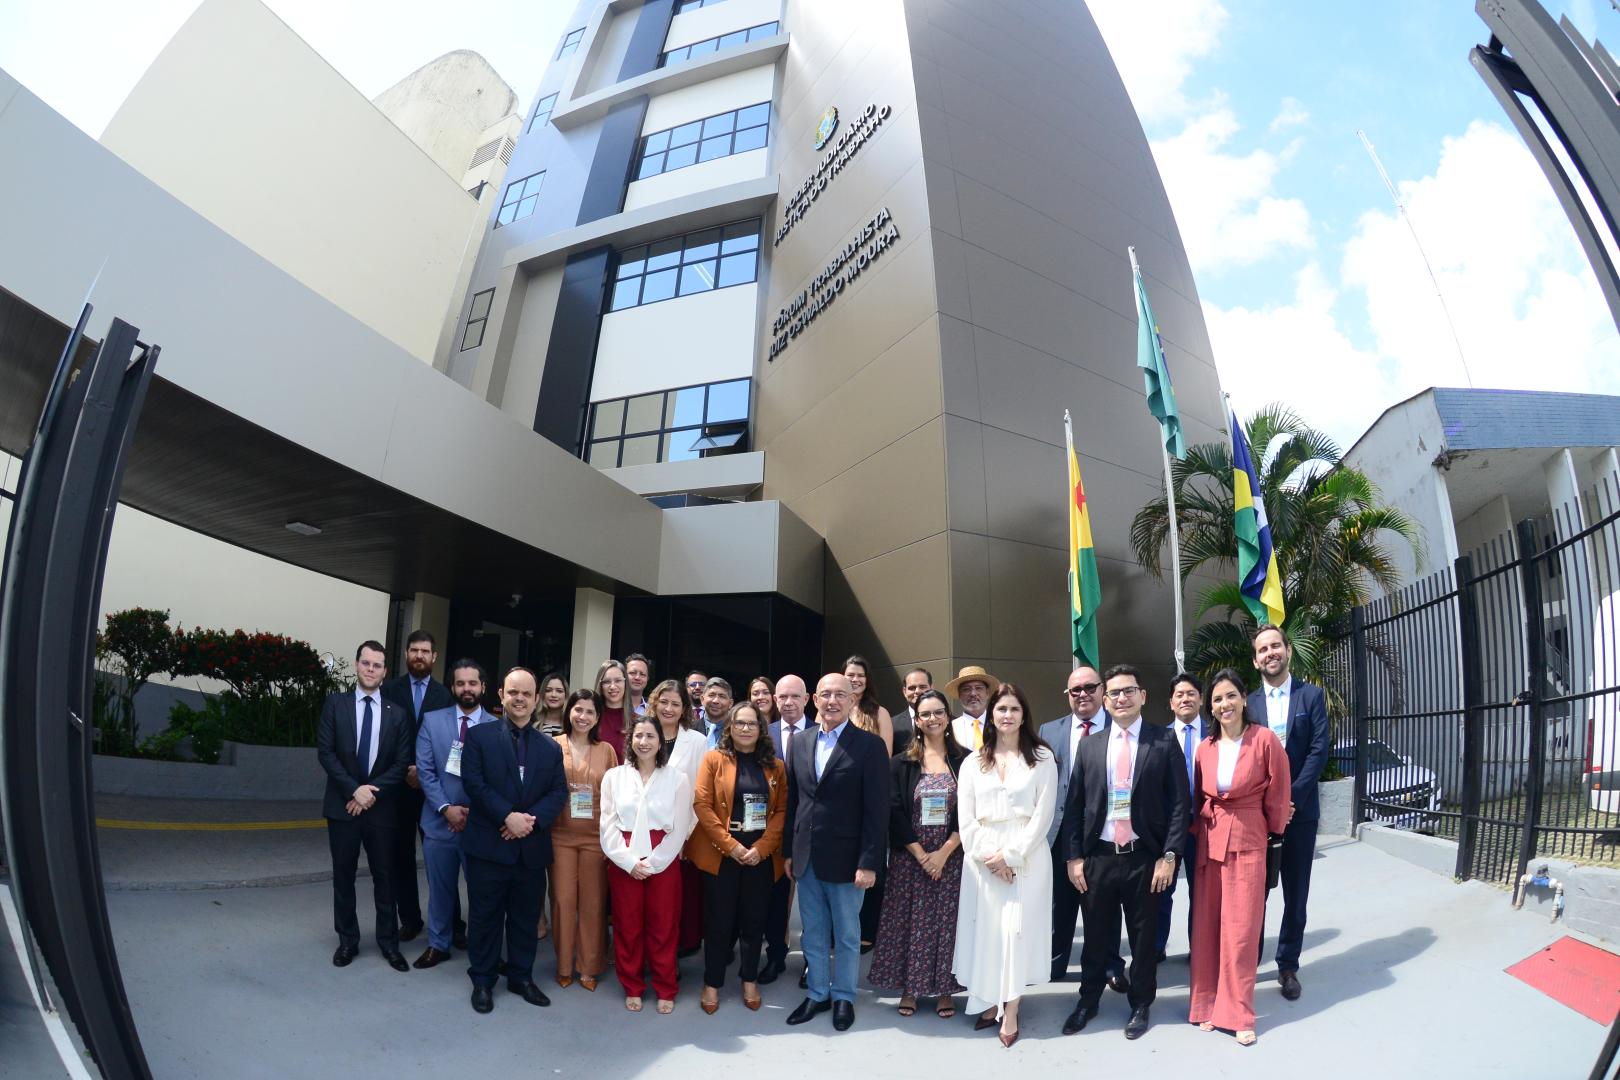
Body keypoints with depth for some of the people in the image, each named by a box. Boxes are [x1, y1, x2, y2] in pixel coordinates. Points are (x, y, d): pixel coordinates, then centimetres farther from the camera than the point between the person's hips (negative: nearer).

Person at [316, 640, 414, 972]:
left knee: (384, 877, 8)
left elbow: (402, 763, -1)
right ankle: (348, 940, 26)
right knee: (343, 876, 11)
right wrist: (353, 789, -14)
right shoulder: (336, 703, 0)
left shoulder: (397, 713, 1)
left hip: (382, 807, 0)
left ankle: (389, 942, 20)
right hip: (342, 805, 0)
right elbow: (325, 752, -6)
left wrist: (373, 792, -13)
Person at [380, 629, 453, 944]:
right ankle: (410, 919, 22)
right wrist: (405, 771, -9)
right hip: (399, 785, 1)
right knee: (401, 856, 9)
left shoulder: (445, 695, 0)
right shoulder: (390, 689, 2)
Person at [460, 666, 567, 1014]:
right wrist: (508, 816, -18)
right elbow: (473, 783, -10)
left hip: (532, 847, 3)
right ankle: (482, 980, 25)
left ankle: (522, 977, 29)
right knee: (485, 916, 9)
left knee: (526, 917, 13)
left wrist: (532, 819, -14)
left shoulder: (550, 748, 9)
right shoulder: (479, 736, -1)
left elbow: (558, 792, 3)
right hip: (488, 844, -3)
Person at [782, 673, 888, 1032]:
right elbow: (792, 801, 9)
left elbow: (877, 810, -12)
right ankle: (817, 994, 33)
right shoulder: (799, 744, 4)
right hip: (806, 858, 4)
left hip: (845, 860, -4)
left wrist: (868, 863, -15)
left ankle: (843, 997, 31)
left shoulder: (870, 746, -10)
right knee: (813, 934, 16)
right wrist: (789, 852, 8)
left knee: (847, 935, 13)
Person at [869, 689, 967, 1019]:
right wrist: (921, 855, -10)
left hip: (951, 856, 0)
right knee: (910, 919, 6)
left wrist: (944, 852, -11)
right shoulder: (901, 763, 1)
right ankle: (909, 987, 20)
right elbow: (895, 812, -3)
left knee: (946, 920, 6)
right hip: (909, 857, 0)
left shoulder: (964, 761, 1)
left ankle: (943, 989, 20)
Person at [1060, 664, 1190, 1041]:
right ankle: (1088, 1002, 32)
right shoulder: (1089, 746, 5)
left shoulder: (1164, 743, -2)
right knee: (1096, 936, 13)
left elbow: (1178, 804, -4)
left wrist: (1168, 856, -8)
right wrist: (1074, 857, 1)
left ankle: (1140, 1006, 31)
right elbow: (1074, 805, 6)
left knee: (1143, 938, 12)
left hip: (1144, 858, -2)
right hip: (1097, 857, 2)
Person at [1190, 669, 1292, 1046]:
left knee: (1241, 928, 2)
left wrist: (1274, 828, 7)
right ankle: (1208, 1003, 22)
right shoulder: (1205, 748, 2)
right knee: (1207, 924, 9)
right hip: (1210, 840, 4)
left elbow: (1277, 793, -1)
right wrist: (1200, 828, 10)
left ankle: (1237, 1013, 16)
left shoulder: (1265, 739, -10)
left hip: (1247, 840, -3)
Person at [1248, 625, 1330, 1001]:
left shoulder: (1312, 695, 1)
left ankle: (1288, 965, 23)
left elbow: (1320, 748, -7)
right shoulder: (1248, 703, 4)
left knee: (1295, 894, 9)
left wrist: (1291, 797, -14)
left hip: (1300, 810, -1)